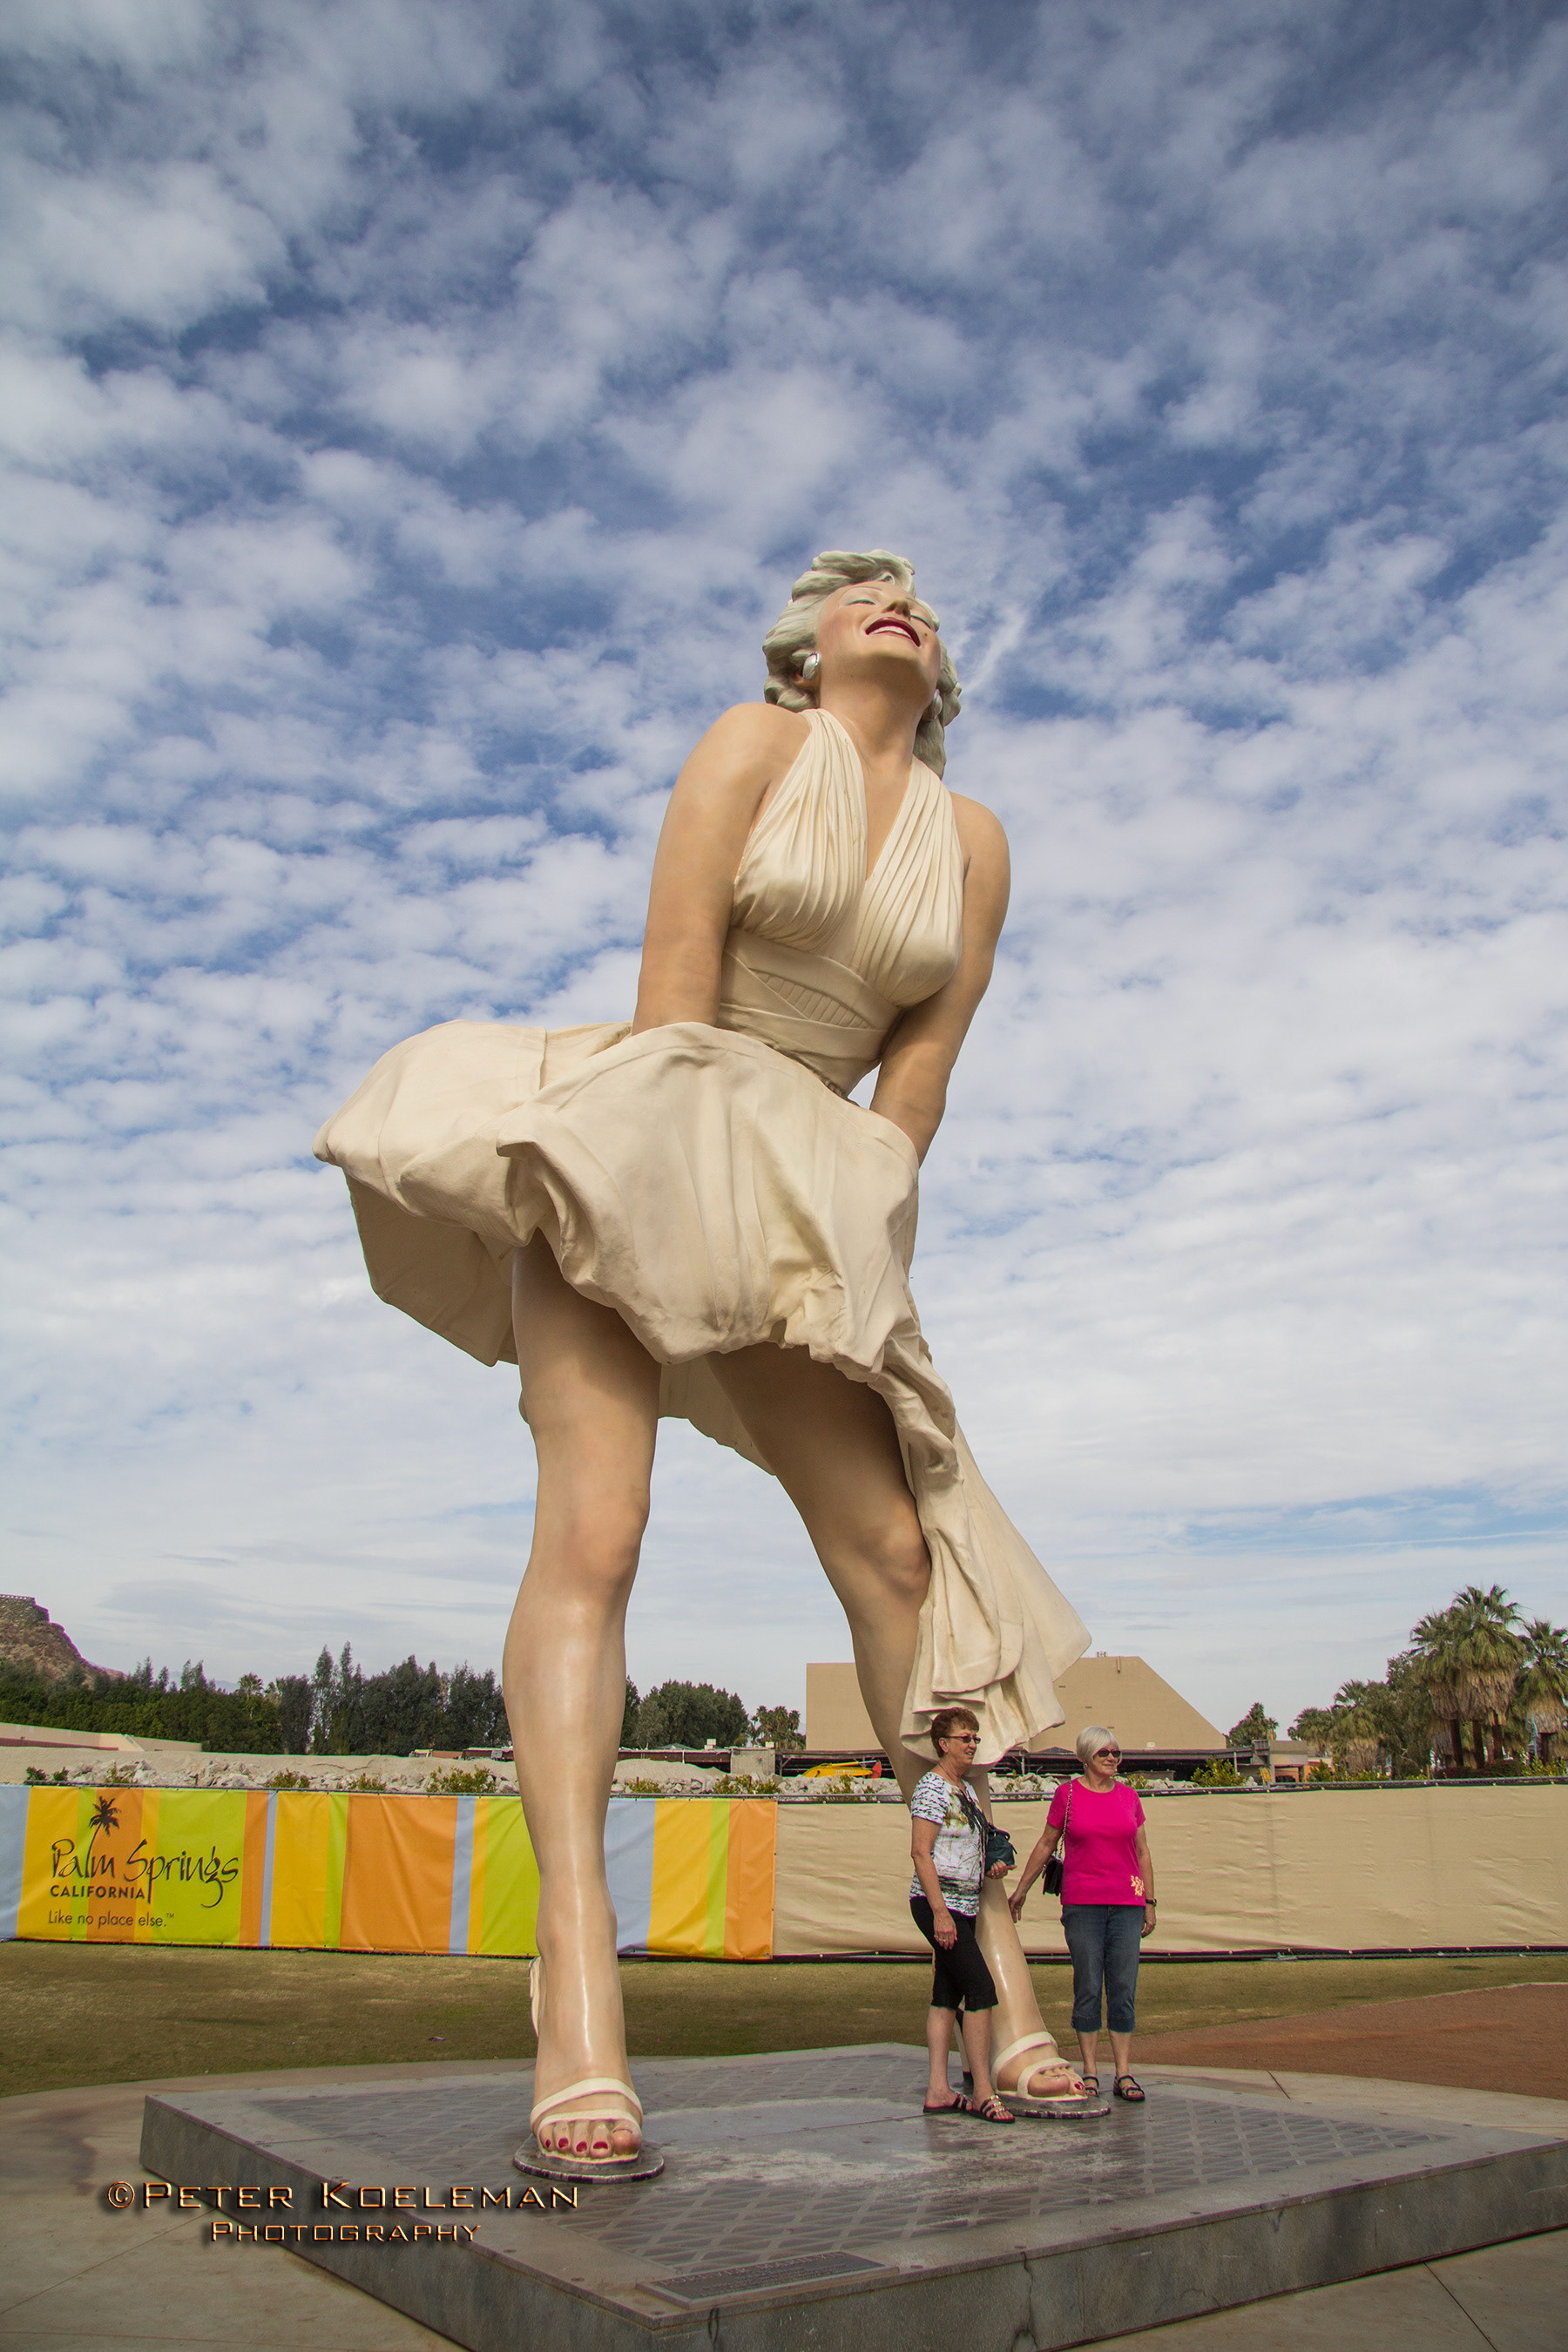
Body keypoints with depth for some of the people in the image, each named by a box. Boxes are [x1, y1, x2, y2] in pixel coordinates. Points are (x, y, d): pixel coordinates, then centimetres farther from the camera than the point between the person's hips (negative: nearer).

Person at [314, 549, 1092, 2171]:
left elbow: (916, 1080, 4)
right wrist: (679, 1203, -15)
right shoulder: (753, 743, 0)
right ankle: (577, 2002, -25)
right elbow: (672, 997, -11)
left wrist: (842, 1259, -4)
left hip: (800, 1213, 4)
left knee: (900, 1553, -6)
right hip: (632, 1149, -4)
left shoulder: (974, 846, 10)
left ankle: (995, 1975, 0)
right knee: (593, 1525, -21)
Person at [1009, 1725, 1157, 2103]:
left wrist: (1149, 1902, 10)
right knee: (1087, 1989, 0)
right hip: (1082, 1903, -2)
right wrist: (1020, 1891, 13)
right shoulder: (1067, 1794, 2)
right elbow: (1046, 1845, 10)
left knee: (1124, 1989, 1)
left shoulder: (1128, 1796, 9)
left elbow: (1142, 1852, 14)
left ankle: (1124, 2073, 8)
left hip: (1126, 1904, 2)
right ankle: (1090, 2071, 9)